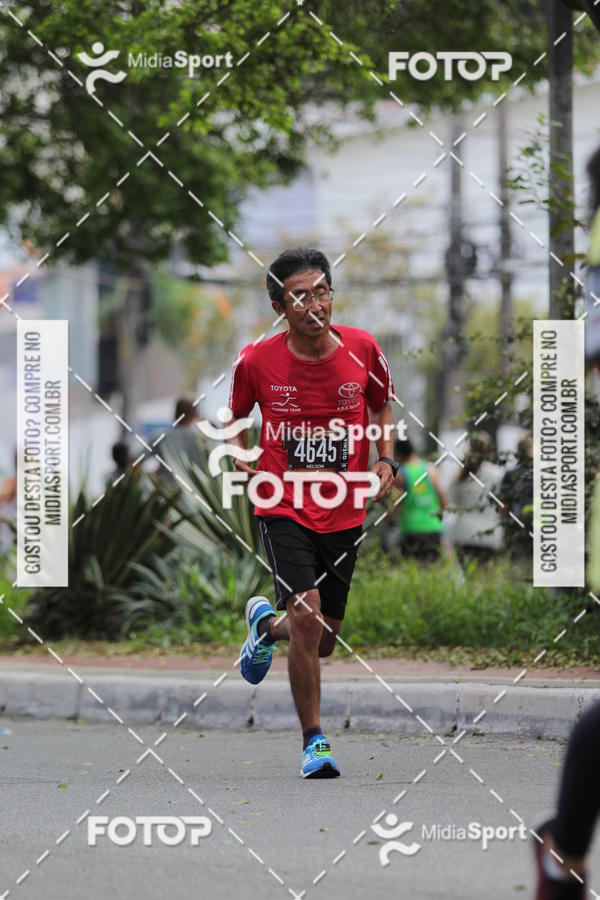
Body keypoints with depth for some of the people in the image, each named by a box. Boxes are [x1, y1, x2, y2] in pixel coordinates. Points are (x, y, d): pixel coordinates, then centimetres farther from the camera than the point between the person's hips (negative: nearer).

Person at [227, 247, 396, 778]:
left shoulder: (362, 349, -6)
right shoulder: (258, 360, -10)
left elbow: (382, 405, 14)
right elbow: (236, 415, 10)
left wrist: (385, 460, -1)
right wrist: (241, 458, -8)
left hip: (344, 512, 3)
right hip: (284, 508, -3)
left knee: (324, 642, 12)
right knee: (307, 616, -21)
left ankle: (266, 624, 48)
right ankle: (314, 740, -8)